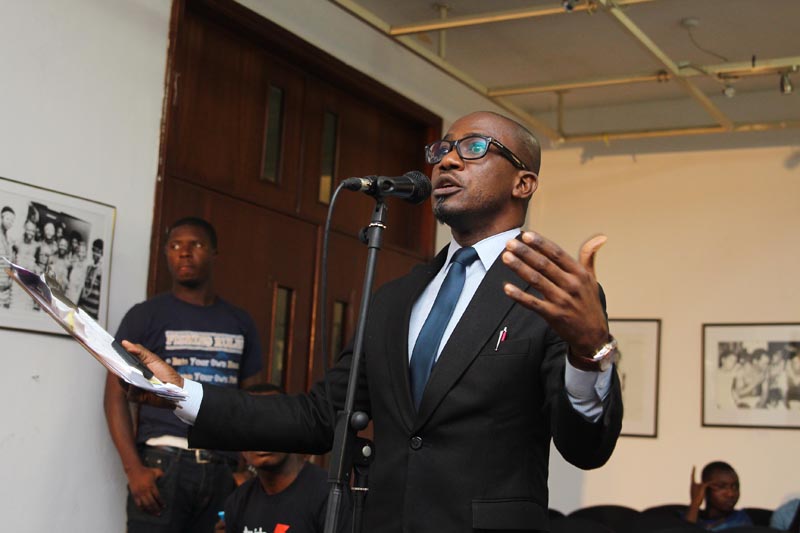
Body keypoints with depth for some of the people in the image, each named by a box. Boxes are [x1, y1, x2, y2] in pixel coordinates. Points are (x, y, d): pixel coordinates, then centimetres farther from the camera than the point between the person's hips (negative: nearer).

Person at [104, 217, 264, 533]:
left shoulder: (240, 323, 15)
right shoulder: (146, 316, 5)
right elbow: (116, 395, 0)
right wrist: (133, 468, -11)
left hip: (222, 468, 3)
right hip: (162, 464, -3)